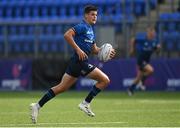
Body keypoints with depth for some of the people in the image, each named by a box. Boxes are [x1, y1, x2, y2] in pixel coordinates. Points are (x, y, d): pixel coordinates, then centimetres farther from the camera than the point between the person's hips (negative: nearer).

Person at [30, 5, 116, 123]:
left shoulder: (90, 30, 21)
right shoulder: (82, 27, -8)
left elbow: (94, 49, 27)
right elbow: (67, 35, -22)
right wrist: (78, 50, -24)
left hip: (79, 62, 10)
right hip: (80, 61, -10)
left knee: (62, 87, 9)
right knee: (105, 80, -7)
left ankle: (37, 106, 8)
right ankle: (86, 103, -2)